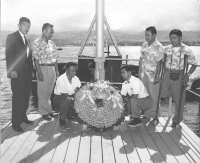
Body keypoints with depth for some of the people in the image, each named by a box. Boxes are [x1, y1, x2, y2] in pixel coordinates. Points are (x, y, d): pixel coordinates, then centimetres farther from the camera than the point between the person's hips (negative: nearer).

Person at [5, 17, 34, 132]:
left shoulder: (27, 40, 17)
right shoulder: (12, 37, -5)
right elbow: (9, 54, -13)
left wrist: (31, 70, 8)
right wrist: (11, 70, -22)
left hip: (27, 73, 7)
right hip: (18, 73, -7)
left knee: (26, 97, 12)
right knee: (18, 98, -3)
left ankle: (23, 117, 27)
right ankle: (16, 123, 6)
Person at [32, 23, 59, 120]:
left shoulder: (51, 43, 11)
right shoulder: (37, 43, -9)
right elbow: (36, 59, -12)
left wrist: (57, 70, 11)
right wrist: (39, 72, -16)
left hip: (52, 69, 6)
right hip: (43, 68, -6)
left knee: (50, 91, 13)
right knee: (43, 91, 2)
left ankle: (49, 110, 24)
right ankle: (44, 112, 13)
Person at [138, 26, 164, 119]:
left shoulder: (159, 47, -12)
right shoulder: (144, 45, 7)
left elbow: (159, 63, -13)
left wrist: (157, 76, -15)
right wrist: (139, 72, 10)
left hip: (153, 74, -6)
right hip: (144, 73, 6)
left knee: (153, 95, 3)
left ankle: (153, 114, 16)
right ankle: (147, 113, 22)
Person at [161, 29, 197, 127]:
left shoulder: (186, 50, -8)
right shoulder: (166, 49, 3)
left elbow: (194, 64, -4)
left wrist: (188, 75, -15)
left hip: (179, 75, -3)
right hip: (167, 74, 3)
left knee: (178, 98, 6)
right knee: (164, 94, 2)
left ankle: (177, 119, 24)